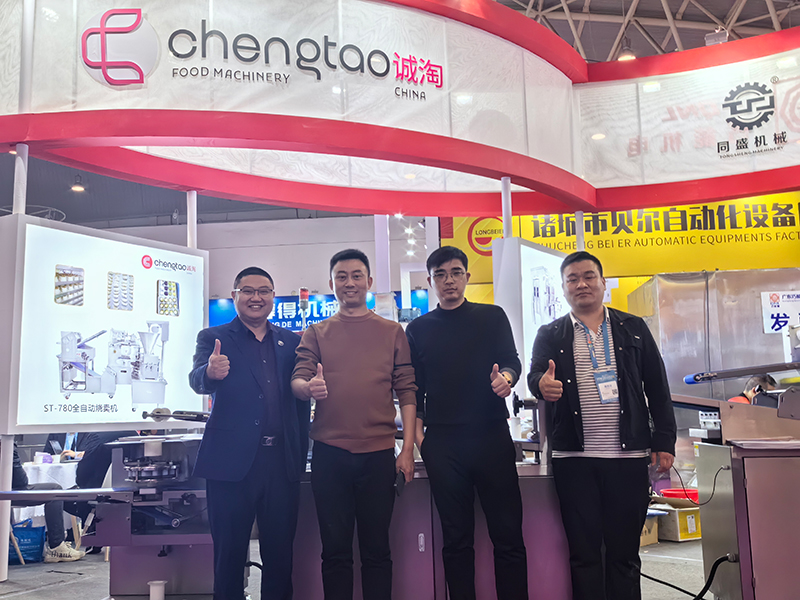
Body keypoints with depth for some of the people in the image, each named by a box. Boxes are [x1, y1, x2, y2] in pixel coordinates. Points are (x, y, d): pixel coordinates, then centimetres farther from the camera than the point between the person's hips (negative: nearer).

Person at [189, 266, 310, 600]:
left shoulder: (291, 341, 12)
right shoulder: (213, 338, 4)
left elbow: (300, 398, 13)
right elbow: (198, 382, -14)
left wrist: (301, 452, 5)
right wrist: (210, 372, -38)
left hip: (283, 461, 3)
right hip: (232, 460, -2)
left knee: (280, 553, 10)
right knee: (229, 552, 7)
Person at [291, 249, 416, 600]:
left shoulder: (392, 332, 9)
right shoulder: (316, 334, 11)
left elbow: (407, 392, 6)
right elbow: (297, 381, 3)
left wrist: (408, 449, -2)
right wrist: (309, 387, -22)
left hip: (378, 453, 0)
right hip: (329, 453, 1)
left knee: (376, 550, 6)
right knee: (335, 550, 8)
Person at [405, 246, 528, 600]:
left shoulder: (492, 317, 11)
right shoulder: (418, 329, 13)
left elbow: (512, 360, 4)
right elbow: (414, 387, 12)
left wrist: (506, 377, -19)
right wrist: (417, 434, 1)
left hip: (492, 435, -1)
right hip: (442, 443, 1)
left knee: (508, 533, 0)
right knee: (456, 538, 6)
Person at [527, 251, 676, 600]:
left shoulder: (634, 329, 10)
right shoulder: (550, 336, 10)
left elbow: (657, 389, 9)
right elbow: (535, 376, -2)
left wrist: (664, 442, 1)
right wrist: (542, 384, -26)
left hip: (628, 457, 0)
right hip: (574, 459, 0)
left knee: (625, 552, 7)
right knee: (583, 553, 6)